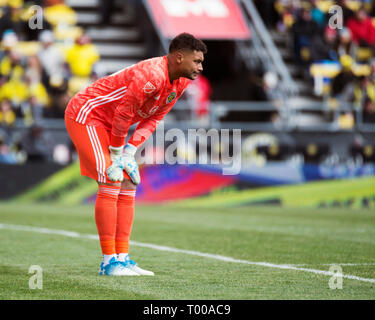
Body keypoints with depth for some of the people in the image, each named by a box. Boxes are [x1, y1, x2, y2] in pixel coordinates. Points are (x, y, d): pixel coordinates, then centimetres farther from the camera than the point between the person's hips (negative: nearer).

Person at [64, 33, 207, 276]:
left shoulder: (181, 83, 0)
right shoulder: (151, 75, -30)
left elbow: (153, 119, 4)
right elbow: (123, 113, -25)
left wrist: (130, 151, -7)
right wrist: (117, 152, -12)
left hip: (107, 124, 10)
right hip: (86, 115, -10)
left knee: (128, 186, 5)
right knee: (111, 182, -17)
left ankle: (122, 258, 7)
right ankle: (109, 262, -15)